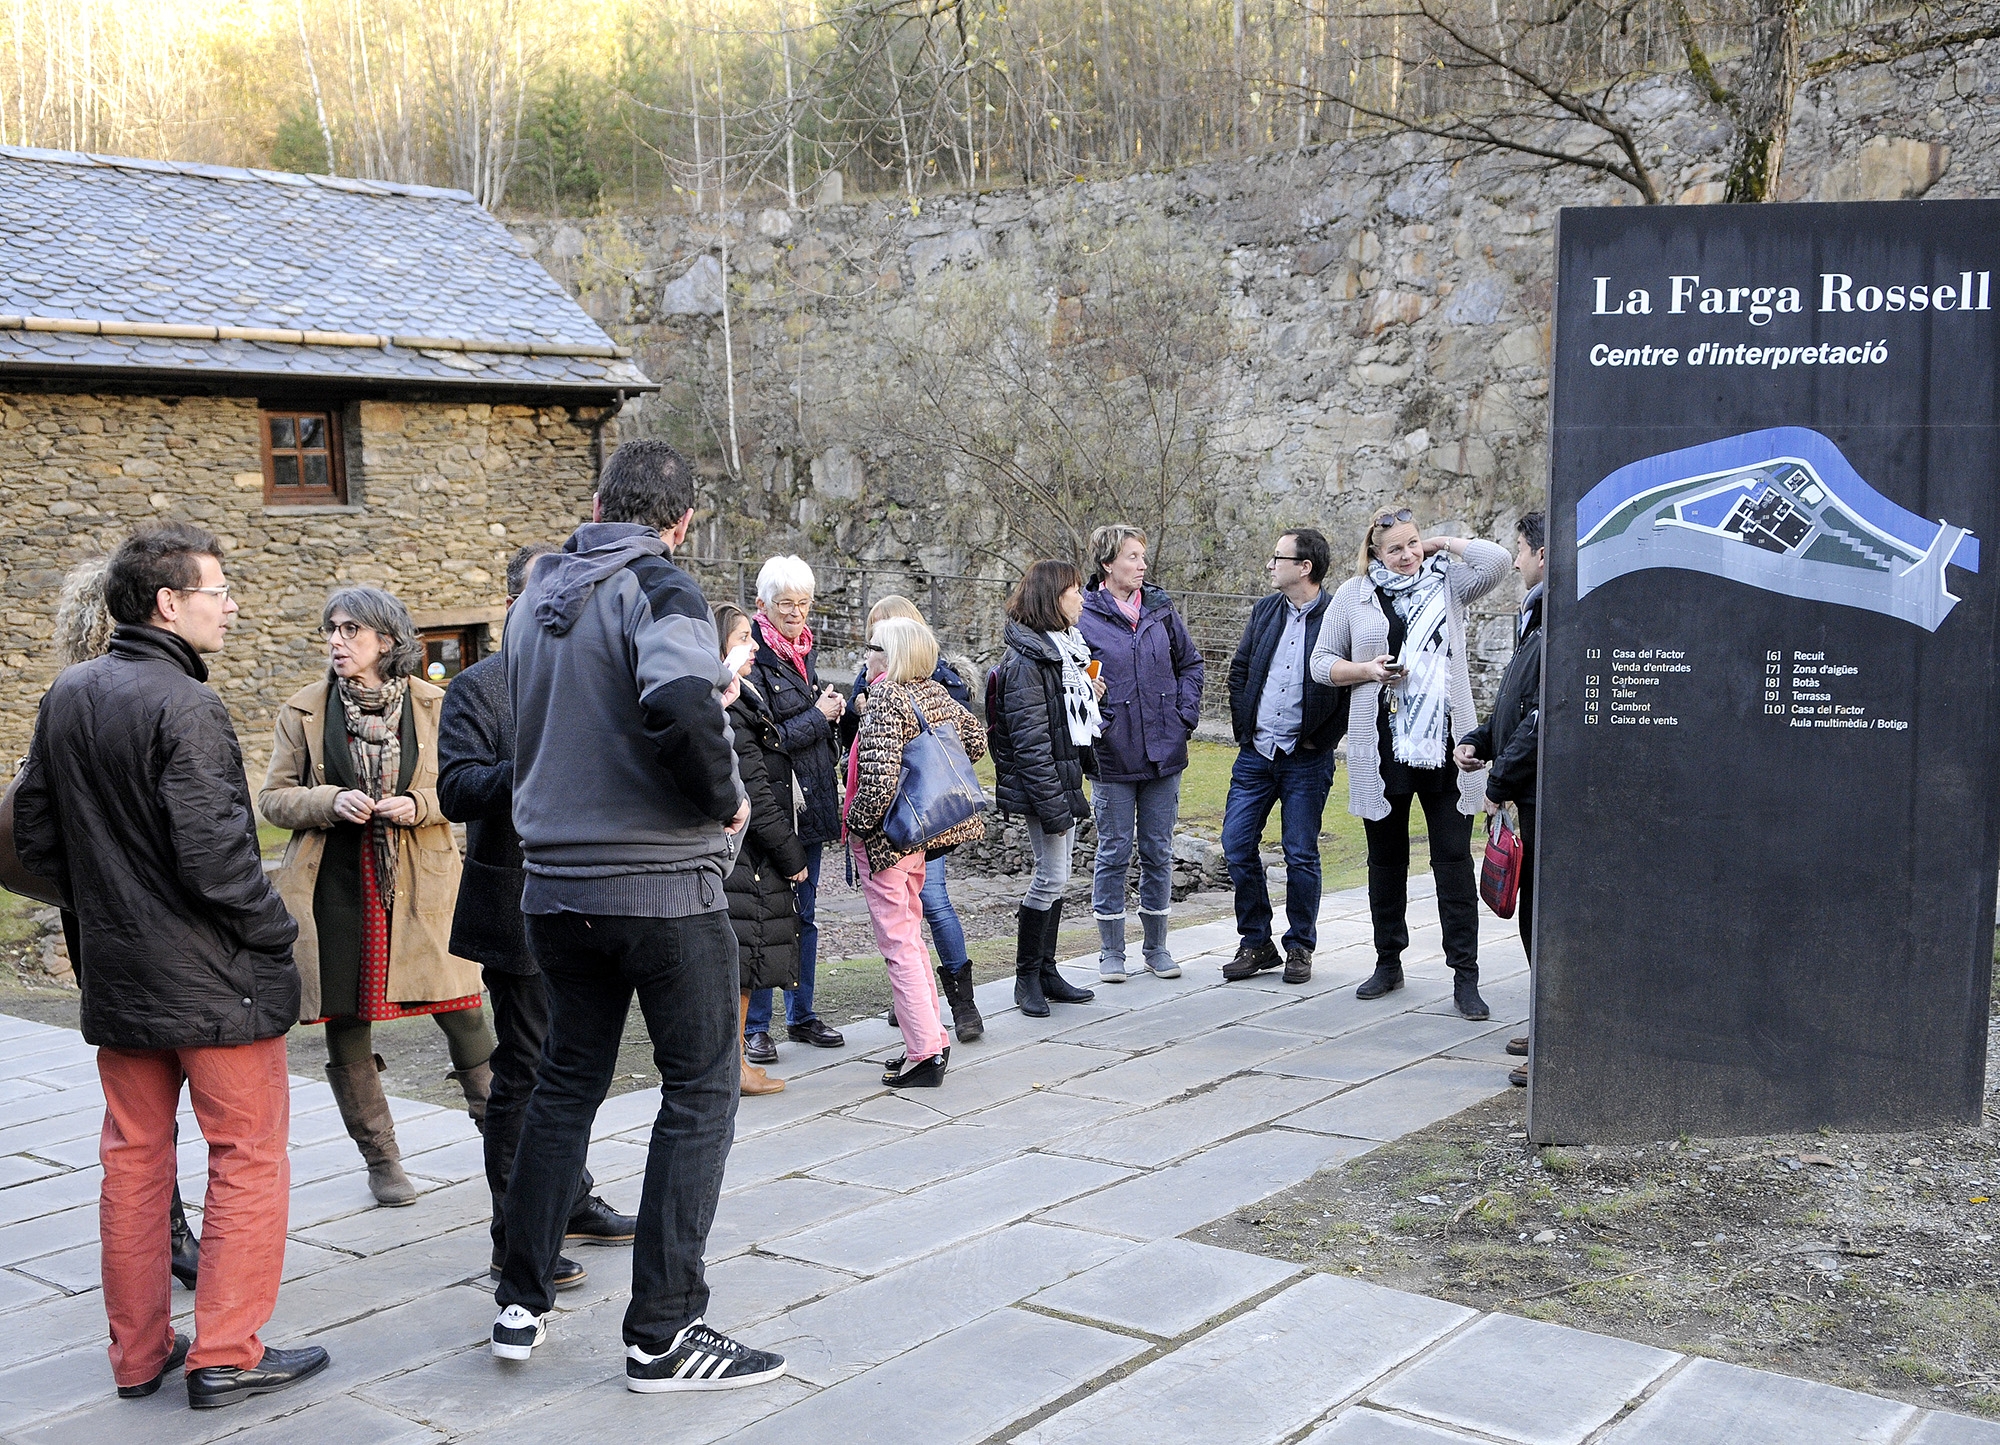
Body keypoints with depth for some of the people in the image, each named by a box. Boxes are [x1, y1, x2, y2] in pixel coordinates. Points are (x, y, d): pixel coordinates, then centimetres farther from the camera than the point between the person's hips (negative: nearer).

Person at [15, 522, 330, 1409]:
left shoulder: (66, 696, 7)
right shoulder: (183, 708, -19)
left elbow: (35, 833, 14)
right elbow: (214, 855, -23)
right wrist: (276, 930, -9)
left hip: (116, 971, 8)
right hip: (212, 978, -8)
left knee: (133, 1158, 15)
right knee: (248, 1155, 4)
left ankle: (138, 1352, 24)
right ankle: (227, 1354, 7)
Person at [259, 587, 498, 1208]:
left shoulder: (432, 705, 2)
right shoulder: (303, 711, 4)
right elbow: (273, 798, 6)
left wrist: (417, 805, -11)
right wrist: (330, 801, -13)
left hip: (419, 885, -1)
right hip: (334, 888, 1)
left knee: (461, 1010, -3)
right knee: (346, 1025, 5)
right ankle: (381, 1160, 19)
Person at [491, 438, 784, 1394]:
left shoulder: (534, 599, 10)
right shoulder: (658, 589, -13)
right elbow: (682, 705, -31)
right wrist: (725, 799, -16)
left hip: (557, 884, 7)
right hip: (663, 886, -7)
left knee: (565, 1082, 18)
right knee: (700, 1091, 3)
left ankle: (521, 1303, 23)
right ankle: (663, 1334, 4)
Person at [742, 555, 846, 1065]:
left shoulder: (801, 654, 13)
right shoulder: (755, 660, -13)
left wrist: (837, 711, 3)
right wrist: (818, 716, -13)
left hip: (810, 807, 8)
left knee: (805, 913, 14)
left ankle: (801, 1015, 25)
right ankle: (754, 1027, 8)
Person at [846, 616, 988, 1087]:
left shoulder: (885, 700, -19)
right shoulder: (935, 692, 4)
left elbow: (880, 780, -27)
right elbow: (976, 740, 16)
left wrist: (856, 823, -13)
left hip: (884, 835, -8)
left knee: (897, 942, -1)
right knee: (910, 933, 19)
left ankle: (924, 1053, 2)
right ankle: (931, 1039, 25)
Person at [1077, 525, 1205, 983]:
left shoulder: (1160, 609, 5)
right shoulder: (1083, 618, -8)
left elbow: (1190, 662, 15)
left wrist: (1186, 714, 5)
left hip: (1164, 752, 4)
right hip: (1113, 757, -4)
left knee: (1159, 851, 10)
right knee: (1114, 852, 4)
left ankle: (1156, 946, 22)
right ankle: (1111, 951, 15)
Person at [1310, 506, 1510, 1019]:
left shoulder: (1446, 584, 5)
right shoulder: (1354, 595, 6)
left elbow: (1496, 561, -12)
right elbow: (1321, 663, 9)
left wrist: (1444, 543, 0)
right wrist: (1367, 670, -8)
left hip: (1444, 746, -1)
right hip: (1381, 749, 1)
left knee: (1454, 859, -2)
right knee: (1386, 859, 12)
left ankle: (1465, 976, 1)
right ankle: (1388, 962, 26)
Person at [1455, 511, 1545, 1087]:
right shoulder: (1539, 618, 17)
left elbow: (1544, 718, -23)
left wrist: (1500, 782, -16)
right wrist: (1479, 740, 11)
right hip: (1534, 798, 11)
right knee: (1536, 915, 17)